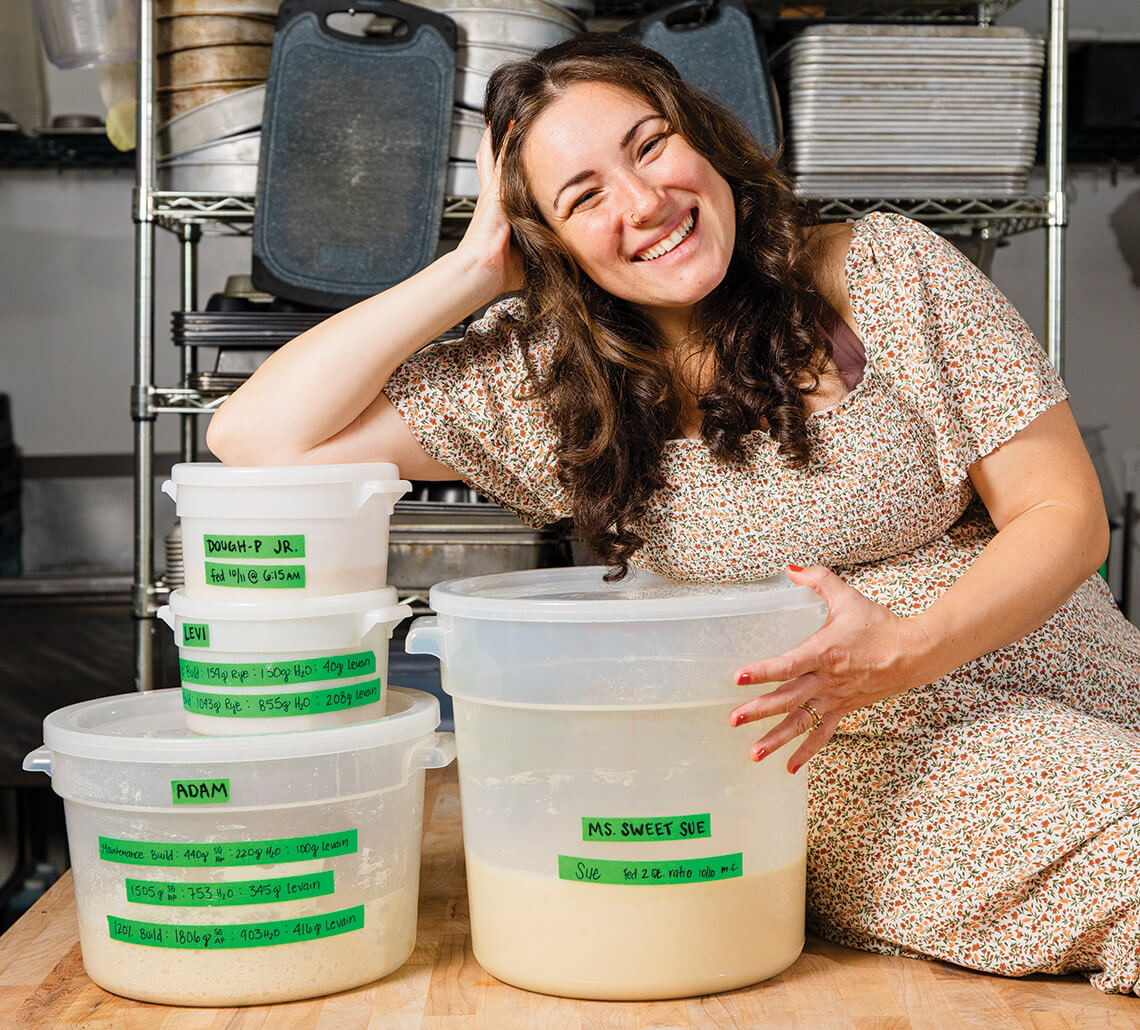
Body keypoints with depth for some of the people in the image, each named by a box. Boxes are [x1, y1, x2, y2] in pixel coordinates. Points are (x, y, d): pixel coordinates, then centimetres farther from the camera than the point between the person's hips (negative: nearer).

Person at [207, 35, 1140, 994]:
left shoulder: (887, 270, -3)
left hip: (1054, 694, 3)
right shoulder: (549, 374, -1)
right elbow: (259, 433, -7)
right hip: (820, 755, -3)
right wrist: (477, 267, -7)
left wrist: (906, 648, -22)